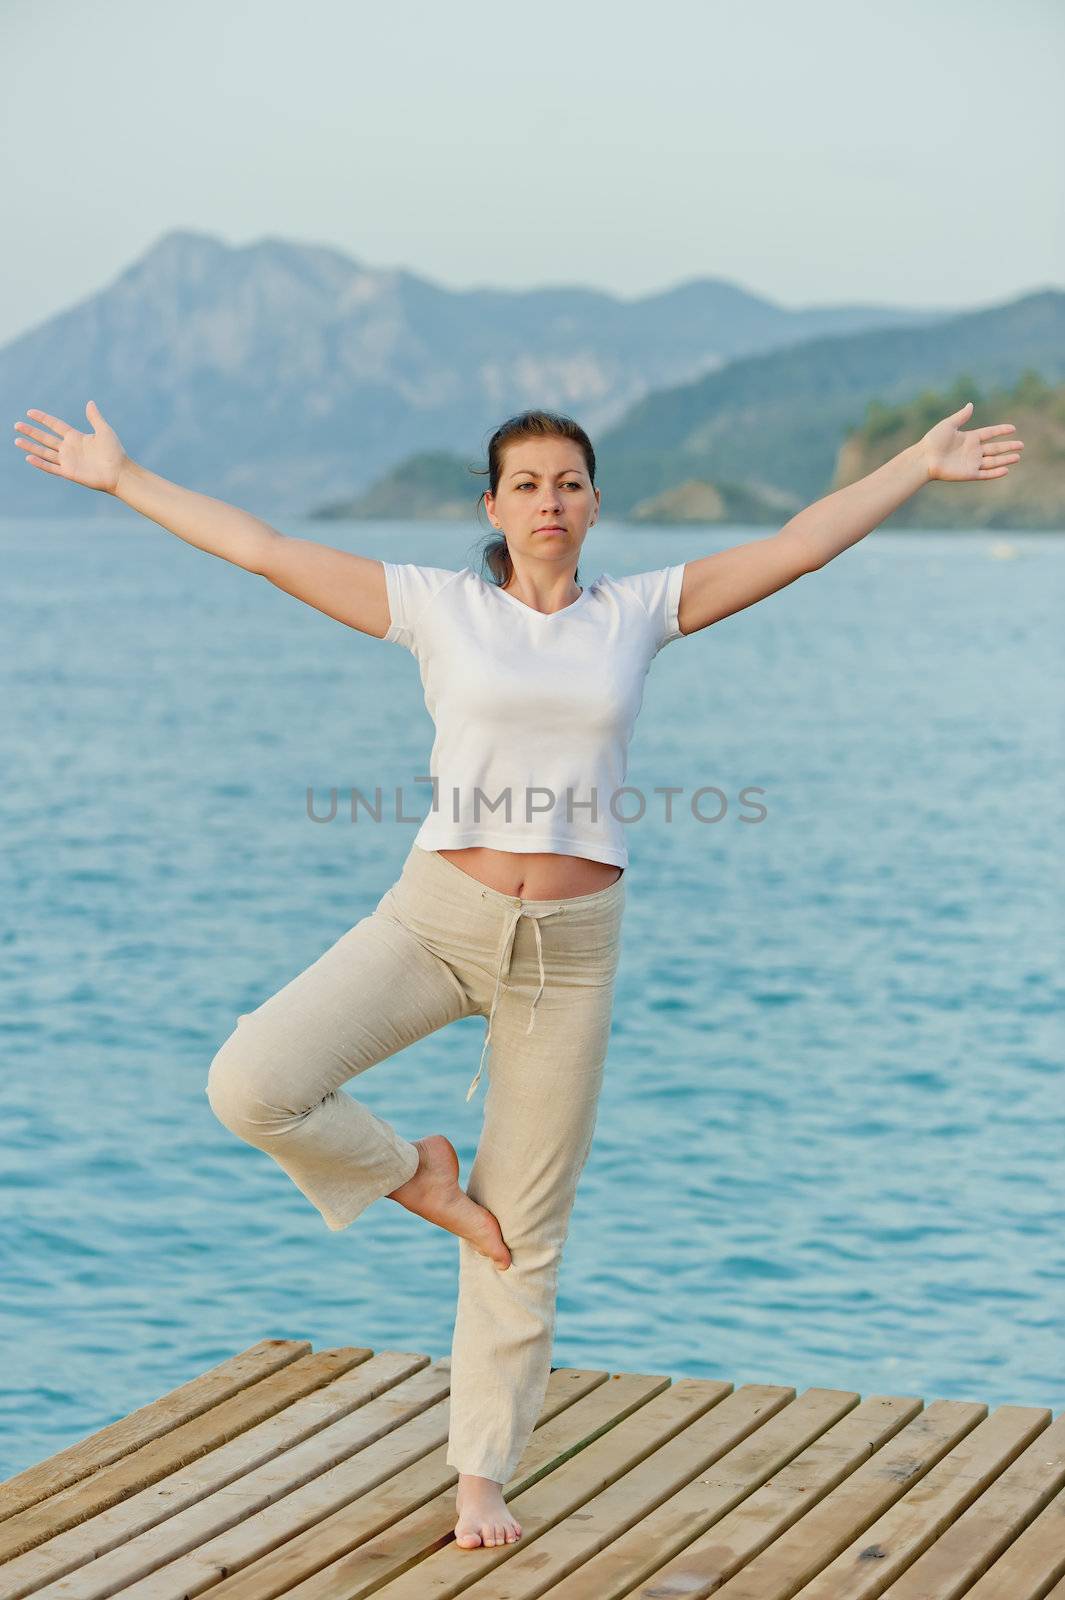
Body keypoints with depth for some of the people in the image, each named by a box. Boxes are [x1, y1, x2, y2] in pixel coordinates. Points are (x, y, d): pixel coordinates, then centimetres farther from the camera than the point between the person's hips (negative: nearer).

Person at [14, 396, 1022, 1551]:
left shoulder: (637, 611, 6)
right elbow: (261, 548, 1)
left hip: (570, 941, 1)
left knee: (526, 1232, 5)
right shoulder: (437, 606, 1)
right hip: (436, 917, 0)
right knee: (253, 1082, -22)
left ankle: (482, 1478, 21)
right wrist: (119, 478, 1)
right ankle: (412, 1175, 9)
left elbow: (799, 546, 8)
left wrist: (919, 467, 7)